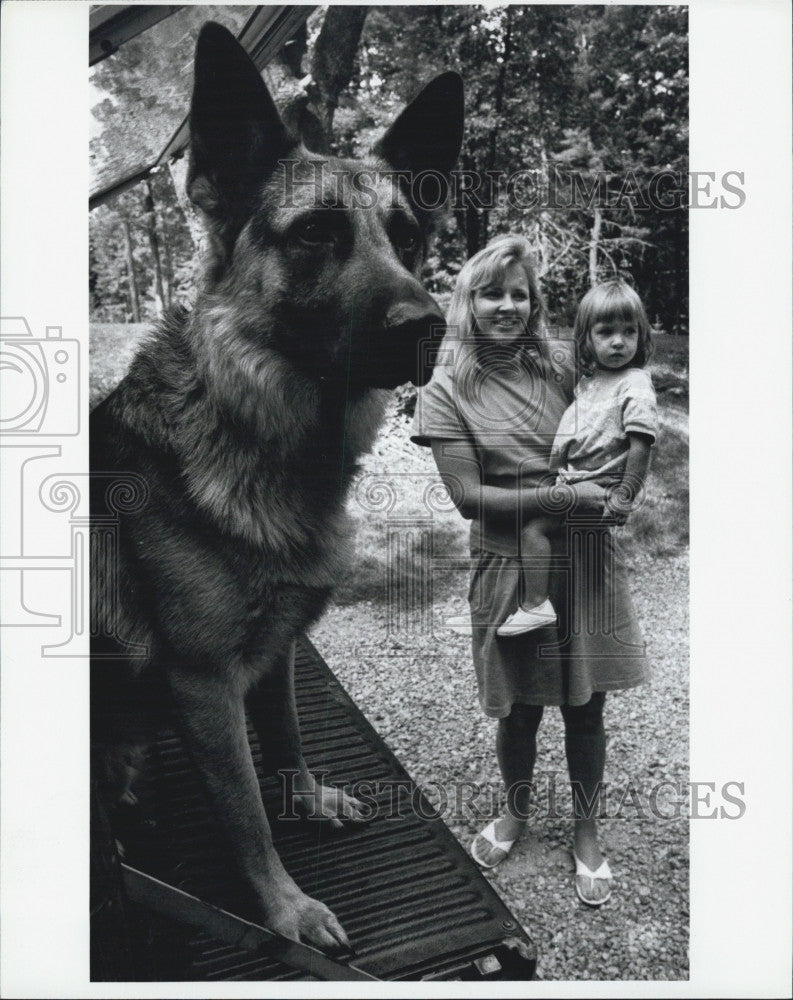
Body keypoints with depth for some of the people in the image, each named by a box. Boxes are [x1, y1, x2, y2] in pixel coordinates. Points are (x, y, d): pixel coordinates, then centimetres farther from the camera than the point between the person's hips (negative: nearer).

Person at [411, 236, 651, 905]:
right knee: (519, 708, 13)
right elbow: (469, 497, -13)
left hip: (586, 557, 2)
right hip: (510, 566, -1)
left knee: (585, 706, 12)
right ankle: (517, 812, 43)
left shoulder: (565, 364, 0)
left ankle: (586, 833, 36)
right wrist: (564, 497, -21)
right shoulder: (446, 392, -6)